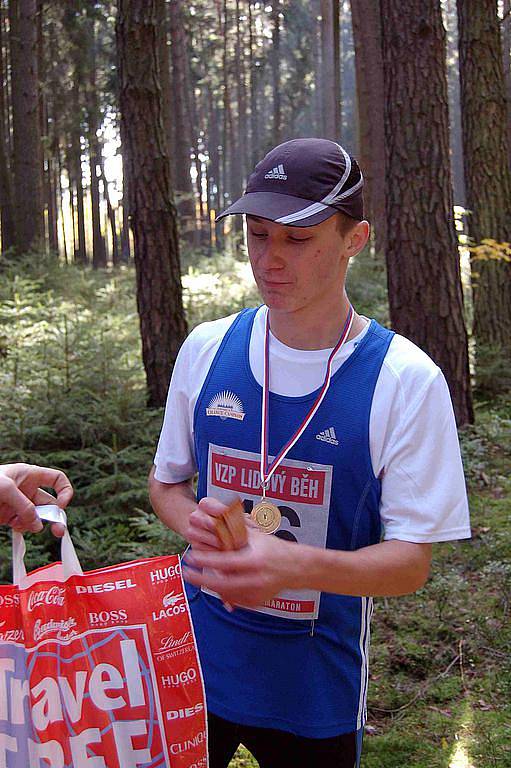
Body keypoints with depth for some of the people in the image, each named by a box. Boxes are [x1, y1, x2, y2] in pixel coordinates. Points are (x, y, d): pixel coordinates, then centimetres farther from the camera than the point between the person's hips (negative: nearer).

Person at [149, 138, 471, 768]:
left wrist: (296, 566, -34)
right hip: (196, 660, 3)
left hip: (317, 688, -2)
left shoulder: (406, 380, -15)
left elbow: (411, 562, -14)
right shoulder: (206, 349, -4)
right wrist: (195, 521, -16)